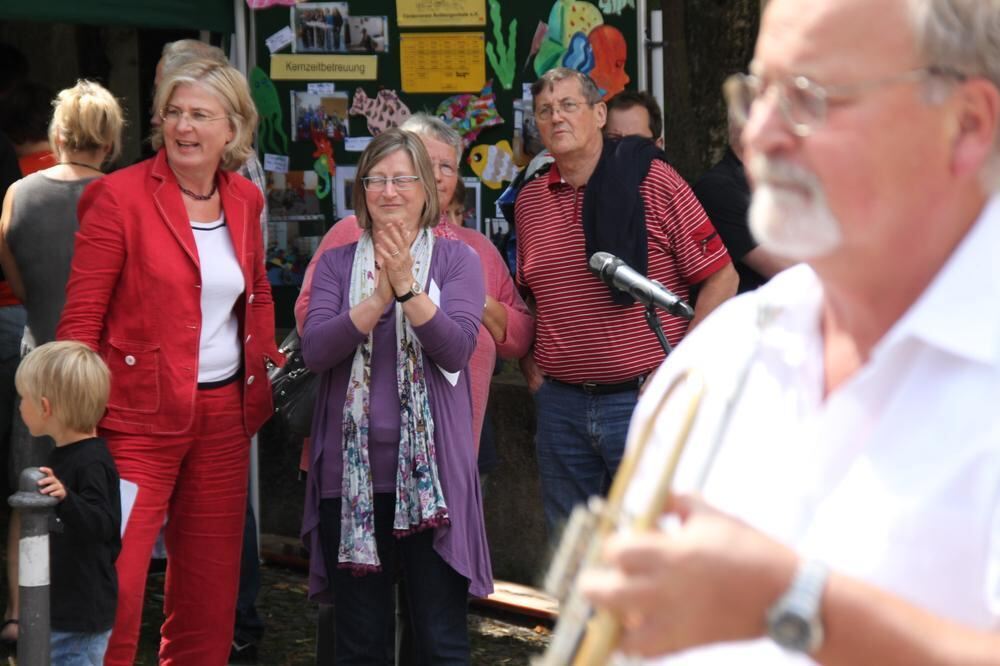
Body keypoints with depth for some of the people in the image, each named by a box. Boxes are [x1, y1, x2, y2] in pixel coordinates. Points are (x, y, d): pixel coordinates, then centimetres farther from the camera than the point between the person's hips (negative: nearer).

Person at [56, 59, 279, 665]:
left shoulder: (244, 199, 8)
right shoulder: (120, 196, -9)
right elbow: (81, 319, -9)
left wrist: (274, 365, 11)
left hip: (226, 412, 6)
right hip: (141, 416, -5)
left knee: (211, 582, 12)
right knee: (117, 584, -9)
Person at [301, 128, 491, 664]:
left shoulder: (455, 259, 3)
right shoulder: (337, 264, 8)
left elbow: (456, 348, -11)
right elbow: (314, 350, -7)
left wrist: (407, 287, -24)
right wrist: (378, 299, -19)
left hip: (431, 472, -2)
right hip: (351, 472, 2)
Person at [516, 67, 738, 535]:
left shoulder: (653, 181, -6)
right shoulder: (529, 201, 8)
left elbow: (721, 277, -5)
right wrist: (528, 360, 9)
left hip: (643, 399, -4)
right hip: (559, 404, 5)